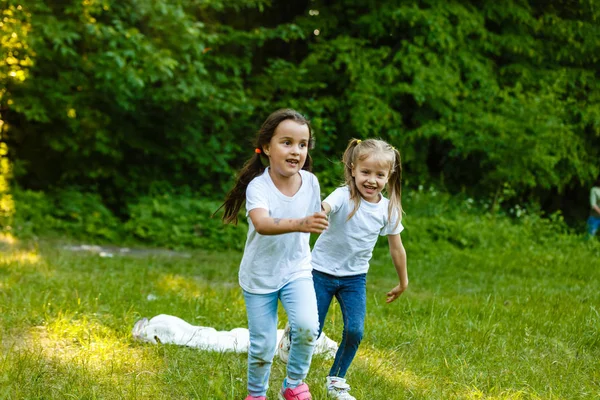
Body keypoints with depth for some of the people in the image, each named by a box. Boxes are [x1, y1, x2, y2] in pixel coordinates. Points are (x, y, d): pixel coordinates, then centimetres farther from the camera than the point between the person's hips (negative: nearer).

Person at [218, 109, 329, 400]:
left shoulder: (310, 182, -11)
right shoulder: (258, 186, -24)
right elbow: (261, 223, -45)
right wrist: (299, 224, -59)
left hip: (296, 270, 2)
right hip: (259, 276, -2)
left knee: (307, 326, -21)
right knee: (262, 345, 4)